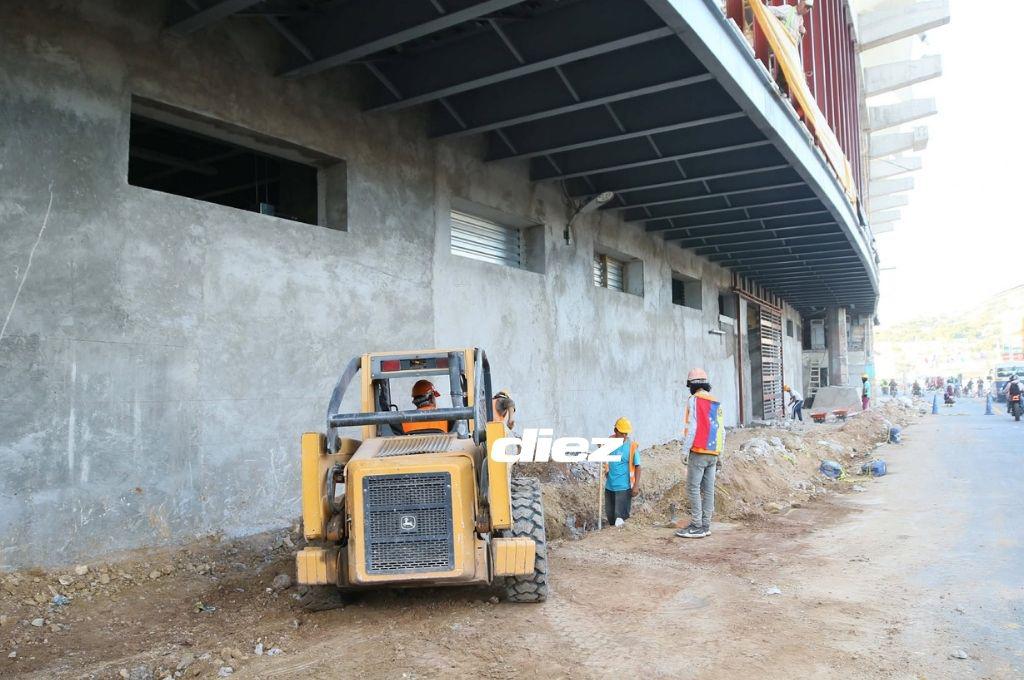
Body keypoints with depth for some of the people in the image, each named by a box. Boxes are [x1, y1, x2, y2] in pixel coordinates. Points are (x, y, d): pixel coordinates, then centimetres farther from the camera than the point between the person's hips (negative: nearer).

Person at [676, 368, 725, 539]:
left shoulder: (694, 400, -7)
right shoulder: (717, 403, 13)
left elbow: (692, 427, -14)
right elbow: (722, 430, 14)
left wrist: (685, 450, -10)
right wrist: (719, 454, 20)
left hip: (698, 452, -7)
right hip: (713, 453, 7)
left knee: (693, 488, -4)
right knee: (708, 490, 8)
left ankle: (696, 527, -5)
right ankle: (705, 525, 11)